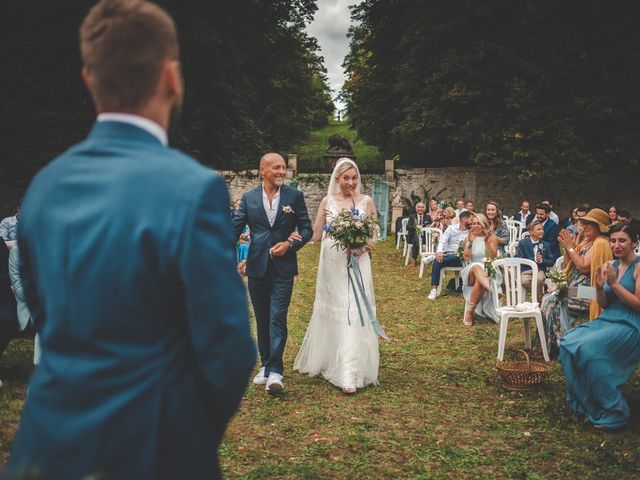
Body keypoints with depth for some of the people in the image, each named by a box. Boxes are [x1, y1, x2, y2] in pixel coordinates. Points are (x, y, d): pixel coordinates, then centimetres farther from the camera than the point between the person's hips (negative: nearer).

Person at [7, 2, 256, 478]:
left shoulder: (44, 183, -3)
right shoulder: (194, 189, -23)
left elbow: (42, 315, 9)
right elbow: (228, 354, -18)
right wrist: (209, 433, 2)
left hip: (53, 438, 5)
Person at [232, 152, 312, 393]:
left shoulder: (294, 196, 1)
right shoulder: (249, 198, 4)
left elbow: (307, 229, 4)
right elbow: (235, 229, 0)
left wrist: (290, 244, -13)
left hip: (283, 268, -2)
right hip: (257, 267, 2)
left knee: (277, 318, -9)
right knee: (262, 319, 13)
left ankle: (275, 371, -7)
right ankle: (265, 364, 27)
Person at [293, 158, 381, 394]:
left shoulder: (366, 201, 3)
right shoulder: (327, 201, 6)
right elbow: (316, 234, 6)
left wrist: (364, 246, -13)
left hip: (356, 262, -1)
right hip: (331, 264, 2)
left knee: (354, 313, -6)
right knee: (331, 312, 9)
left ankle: (350, 374, -3)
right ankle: (326, 360, 28)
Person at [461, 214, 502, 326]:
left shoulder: (492, 238, 6)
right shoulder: (469, 238, 13)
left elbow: (493, 256, -8)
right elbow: (466, 258, 2)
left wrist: (488, 241, -14)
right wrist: (470, 241, -3)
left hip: (489, 271, -2)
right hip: (471, 271, 2)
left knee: (479, 282, -36)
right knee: (476, 267, -37)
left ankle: (469, 311, -29)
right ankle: (489, 286, -59)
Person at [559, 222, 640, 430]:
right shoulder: (609, 266, 10)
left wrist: (614, 283, -19)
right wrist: (599, 287, -7)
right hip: (606, 320, 7)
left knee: (590, 348, -28)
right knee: (568, 343, -15)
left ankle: (613, 413, -13)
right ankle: (582, 401, 2)